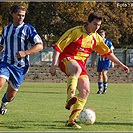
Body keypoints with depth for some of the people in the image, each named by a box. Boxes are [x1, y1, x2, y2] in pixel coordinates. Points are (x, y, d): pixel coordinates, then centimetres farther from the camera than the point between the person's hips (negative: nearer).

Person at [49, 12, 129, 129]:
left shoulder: (96, 38, 11)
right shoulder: (75, 32, -8)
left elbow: (107, 52, 23)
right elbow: (58, 47, -10)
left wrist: (121, 65, 21)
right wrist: (54, 65, -17)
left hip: (81, 63, 7)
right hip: (66, 59, -7)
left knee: (86, 91, -10)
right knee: (77, 69, -41)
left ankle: (72, 120, -5)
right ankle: (70, 98, -61)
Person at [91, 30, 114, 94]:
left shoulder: (108, 42, -5)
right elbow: (95, 53, 15)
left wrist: (112, 62, -6)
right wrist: (94, 61, 11)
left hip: (107, 60, -4)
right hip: (100, 60, 4)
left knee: (104, 73, -19)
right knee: (99, 74, 3)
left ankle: (105, 87, -2)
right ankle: (100, 89, 11)